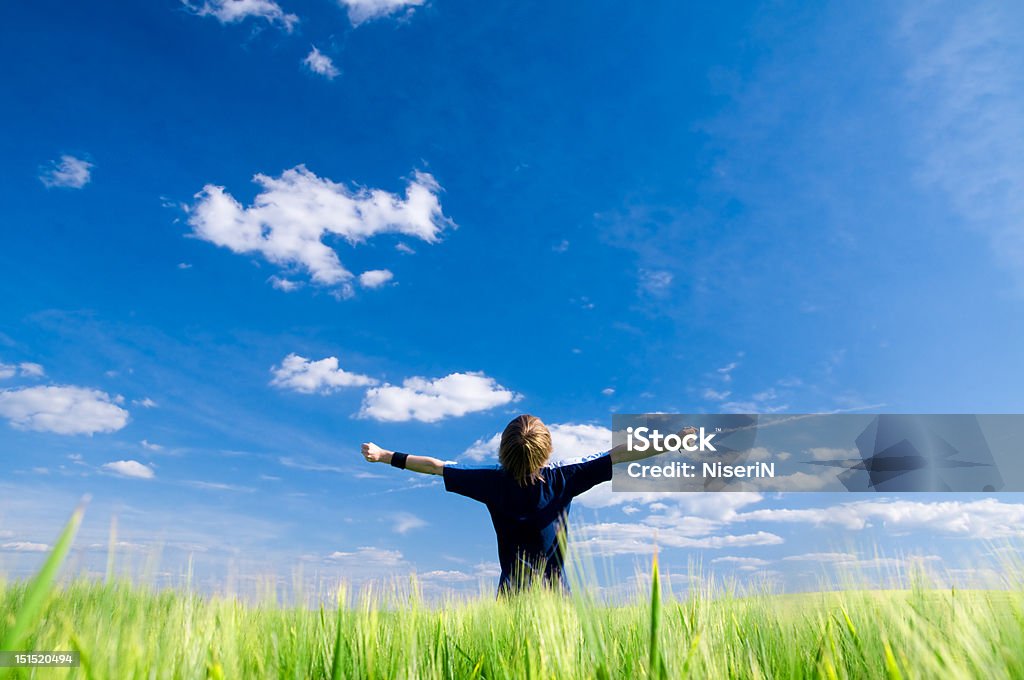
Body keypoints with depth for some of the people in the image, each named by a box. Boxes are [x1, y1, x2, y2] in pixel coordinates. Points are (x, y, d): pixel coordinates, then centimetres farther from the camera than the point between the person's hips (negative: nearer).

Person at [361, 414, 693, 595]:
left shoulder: (495, 483, -8)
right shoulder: (563, 479, -11)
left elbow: (436, 466, -1)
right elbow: (618, 455, -9)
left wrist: (384, 456, 9)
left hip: (512, 594, 1)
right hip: (555, 594, 0)